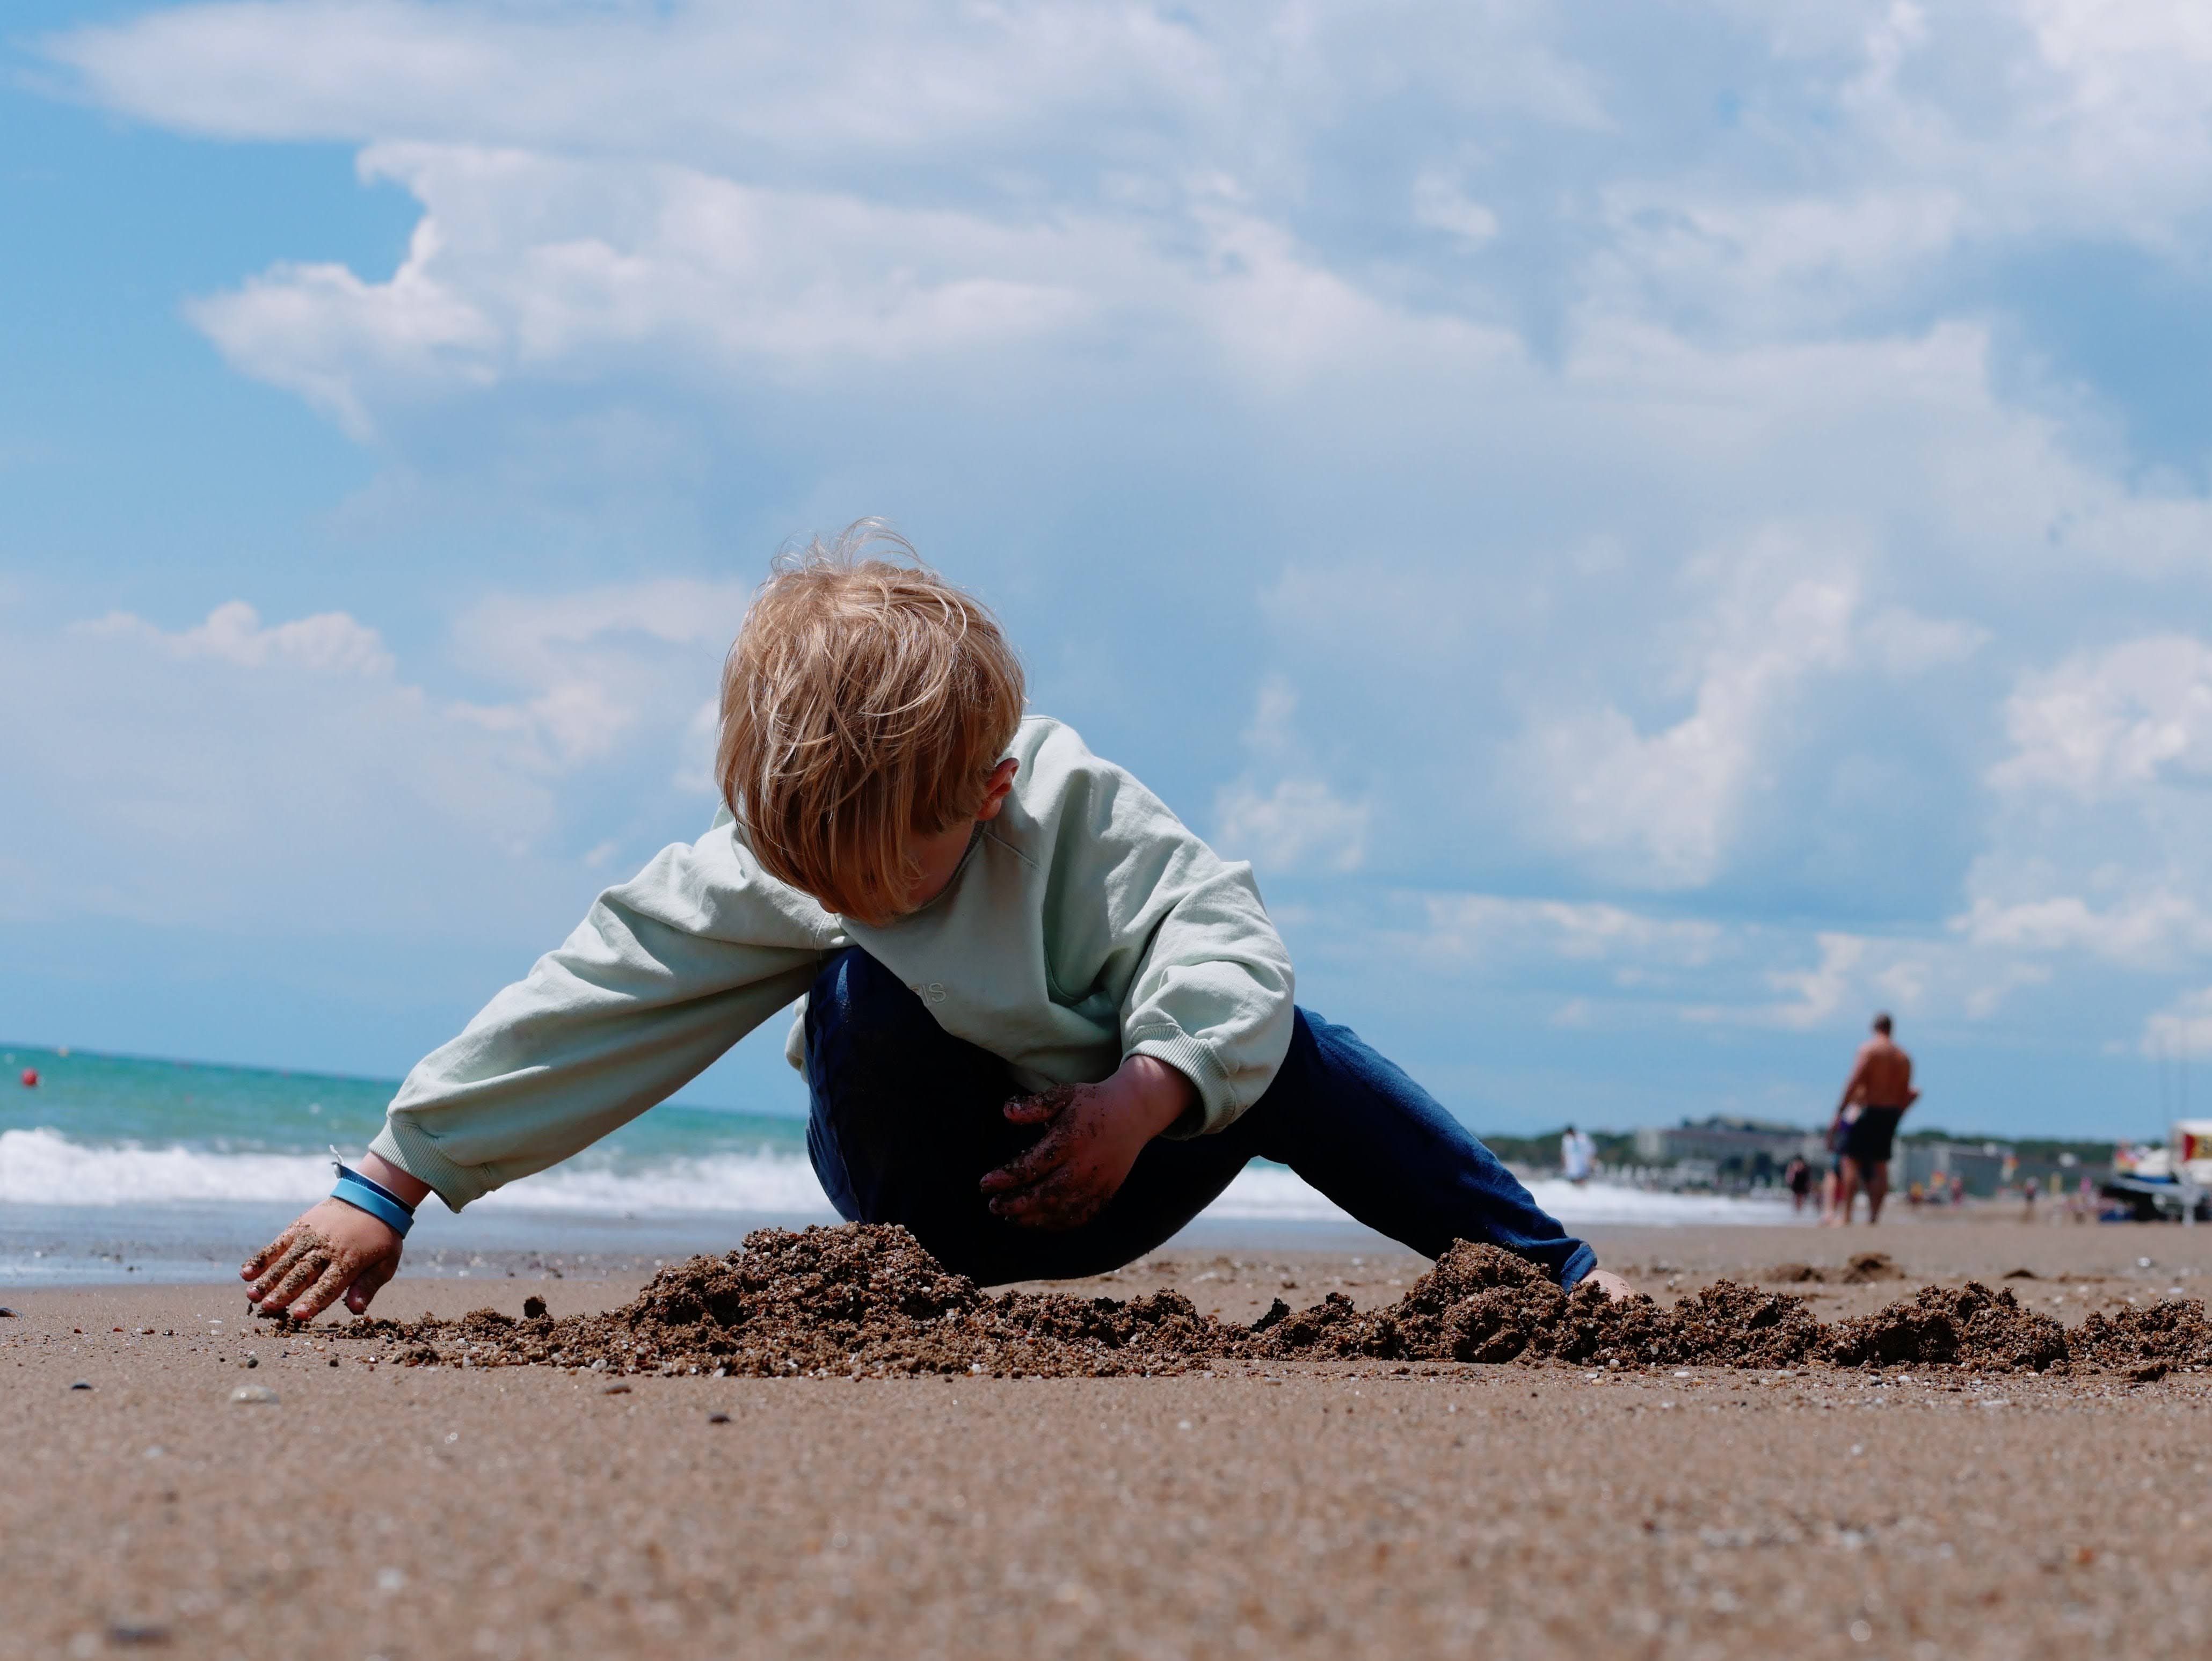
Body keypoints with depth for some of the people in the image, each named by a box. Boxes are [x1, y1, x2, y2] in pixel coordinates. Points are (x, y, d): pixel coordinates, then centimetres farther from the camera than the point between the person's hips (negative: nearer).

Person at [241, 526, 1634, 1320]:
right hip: (933, 1200, -1)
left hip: (1097, 1157, 1)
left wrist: (1138, 1100, -42)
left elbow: (1228, 945, -26)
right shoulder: (761, 878, -20)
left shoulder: (1075, 807, -24)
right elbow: (587, 1012, -19)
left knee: (1282, 1054, -25)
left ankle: (1553, 1268, -7)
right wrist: (387, 1188, -20)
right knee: (863, 994, -30)